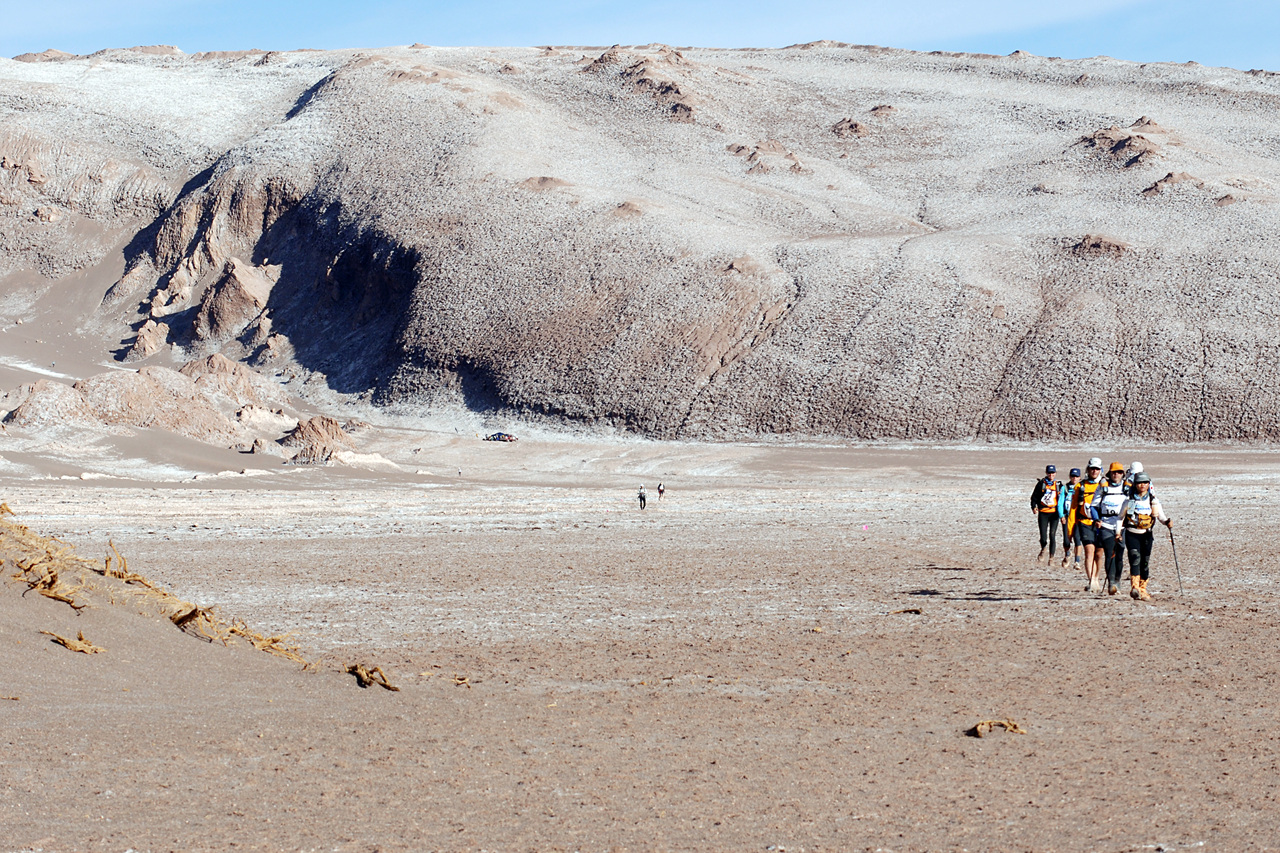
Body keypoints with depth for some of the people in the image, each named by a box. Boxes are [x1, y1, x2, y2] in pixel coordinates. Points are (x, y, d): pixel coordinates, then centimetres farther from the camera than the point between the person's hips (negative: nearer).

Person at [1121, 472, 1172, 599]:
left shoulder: (1153, 501, 6)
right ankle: (1134, 587, -31)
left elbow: (1161, 516, 2)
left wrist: (1167, 522, -20)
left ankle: (1142, 590, 17)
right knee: (1135, 558, -20)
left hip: (1147, 535, 2)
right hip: (1132, 534, -2)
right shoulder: (1129, 500, 4)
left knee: (1145, 562, 5)